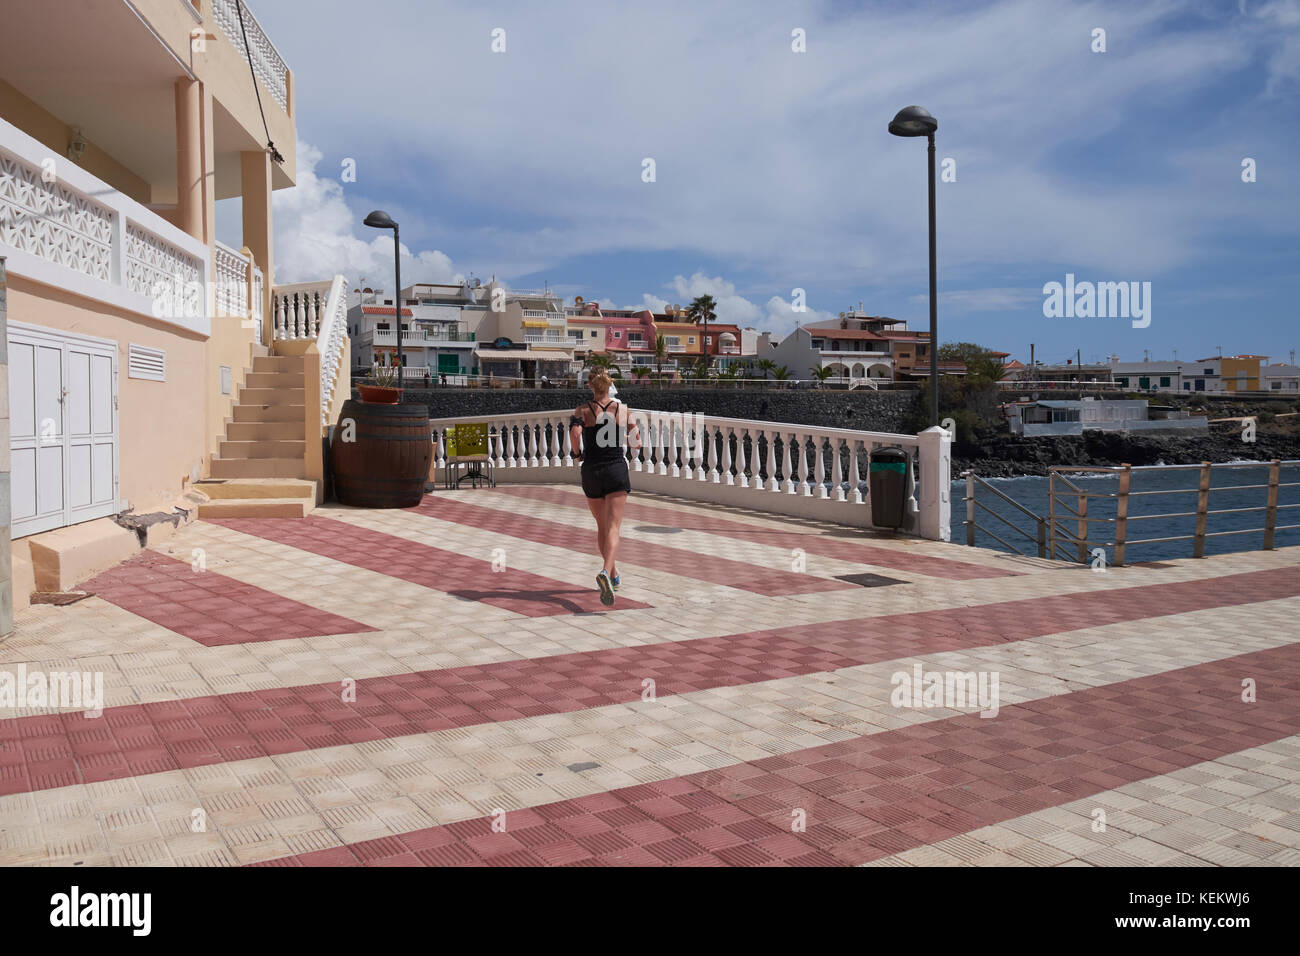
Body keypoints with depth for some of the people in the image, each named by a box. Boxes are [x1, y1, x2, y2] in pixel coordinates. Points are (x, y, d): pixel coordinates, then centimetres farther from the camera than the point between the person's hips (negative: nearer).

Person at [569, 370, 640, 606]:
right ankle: (606, 572, -33)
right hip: (617, 471, -1)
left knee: (602, 527, 18)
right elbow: (637, 443, 7)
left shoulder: (582, 411, 0)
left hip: (591, 472, 1)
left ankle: (613, 576, 31)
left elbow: (574, 435, -18)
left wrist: (580, 454, 1)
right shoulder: (623, 409, 4)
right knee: (613, 528, -9)